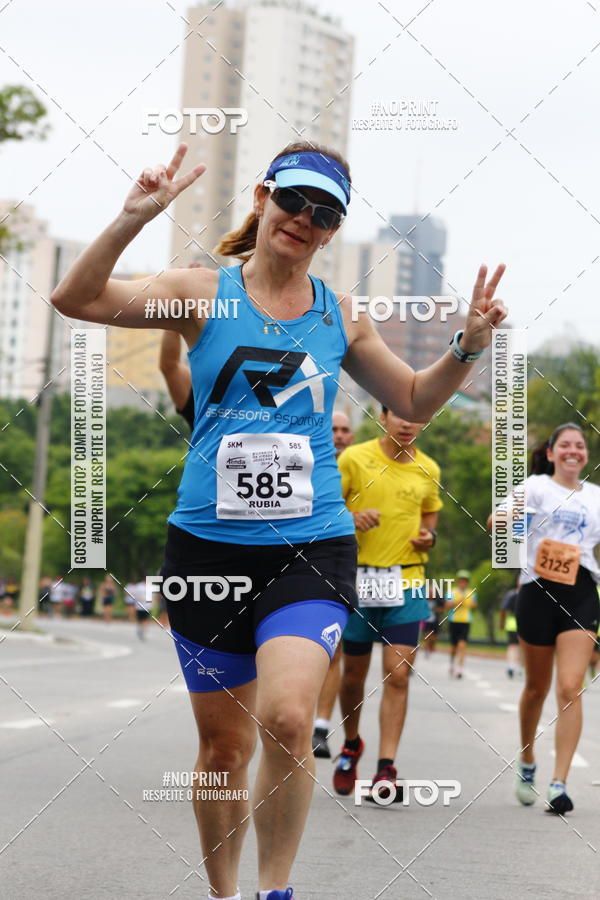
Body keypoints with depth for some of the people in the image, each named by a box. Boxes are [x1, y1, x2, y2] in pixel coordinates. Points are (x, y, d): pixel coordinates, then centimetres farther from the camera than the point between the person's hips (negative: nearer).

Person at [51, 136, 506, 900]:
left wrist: (467, 348, 6)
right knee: (223, 743, 7)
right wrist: (135, 218, -22)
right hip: (207, 545, 0)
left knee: (287, 720, -22)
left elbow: (413, 401, 23)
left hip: (311, 548, 0)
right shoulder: (205, 293, 2)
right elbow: (77, 298, -10)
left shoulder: (340, 316, 9)